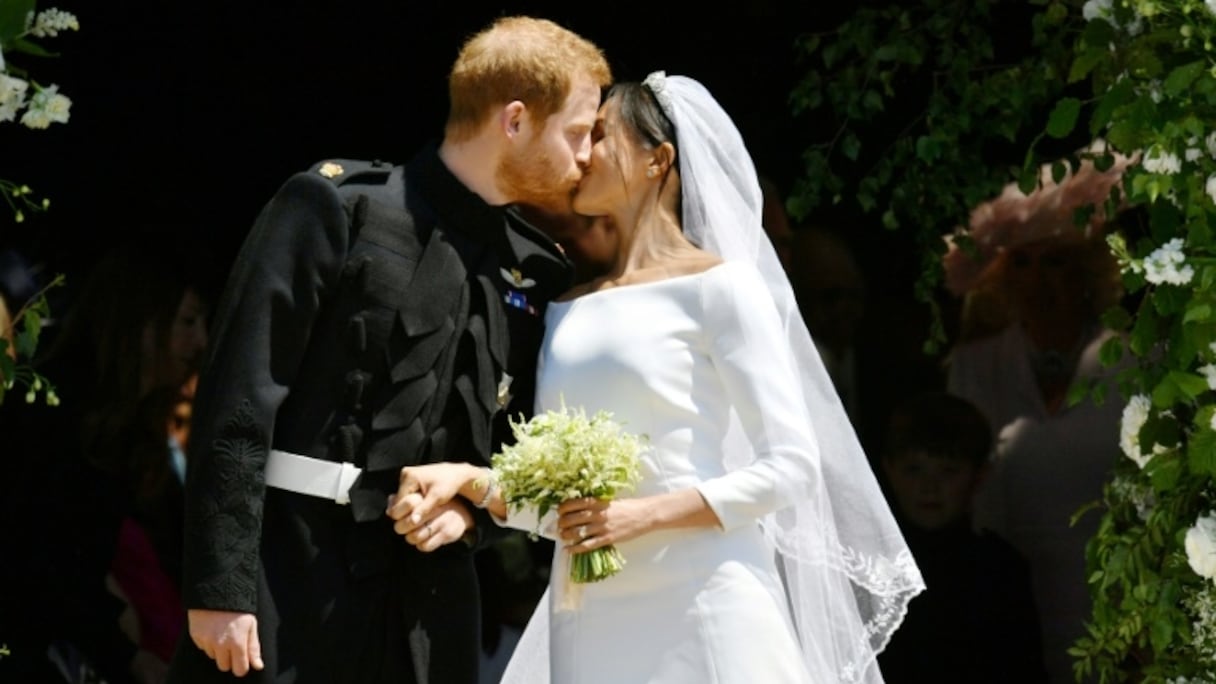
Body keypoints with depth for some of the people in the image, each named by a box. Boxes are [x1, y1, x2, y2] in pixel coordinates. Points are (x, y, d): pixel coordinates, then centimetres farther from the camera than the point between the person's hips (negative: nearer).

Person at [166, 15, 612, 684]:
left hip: (427, 609, 5)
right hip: (290, 584, -5)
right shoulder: (336, 206, -4)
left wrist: (475, 508, -1)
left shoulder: (539, 274, 12)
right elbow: (239, 399, -9)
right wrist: (220, 586, -15)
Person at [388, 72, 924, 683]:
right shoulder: (568, 309, 15)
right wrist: (472, 481, -5)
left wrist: (644, 515, -15)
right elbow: (550, 497, 14)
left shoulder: (718, 285, -2)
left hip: (699, 603, -5)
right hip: (589, 617, 5)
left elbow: (791, 466, -7)